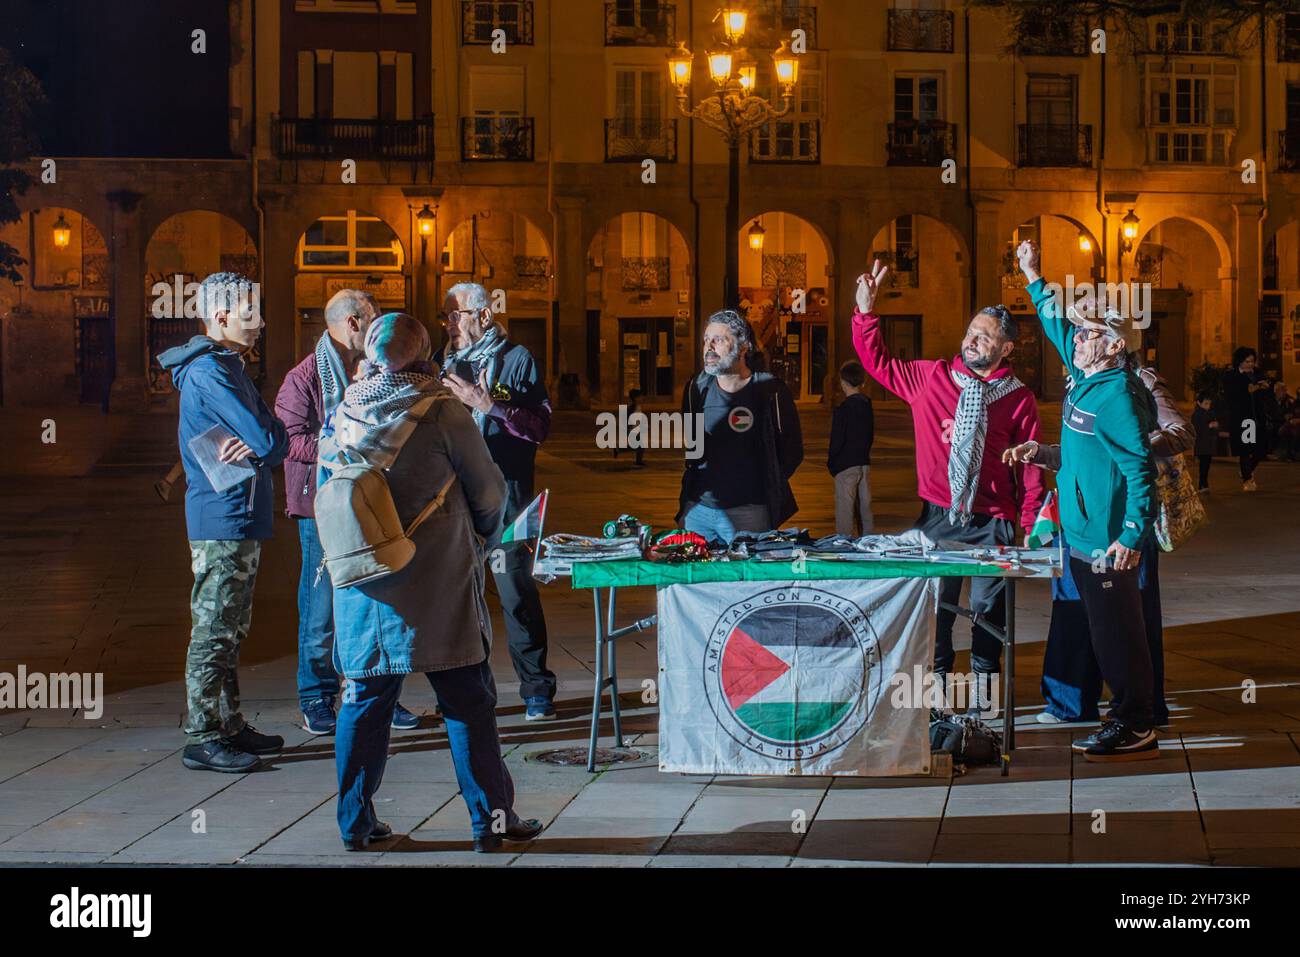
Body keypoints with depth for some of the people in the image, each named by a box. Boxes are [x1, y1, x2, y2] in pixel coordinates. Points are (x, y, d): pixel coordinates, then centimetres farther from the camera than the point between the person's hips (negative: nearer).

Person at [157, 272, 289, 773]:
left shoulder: (230, 367, 17)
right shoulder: (207, 372, -15)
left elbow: (276, 438, 8)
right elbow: (266, 438, -22)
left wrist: (254, 445, -13)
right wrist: (261, 444, 0)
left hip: (243, 519, 10)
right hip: (222, 519, -10)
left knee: (230, 630, 15)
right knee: (213, 629, -6)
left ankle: (229, 726, 24)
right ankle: (203, 738, -2)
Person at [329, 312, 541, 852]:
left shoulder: (346, 416, 2)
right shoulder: (442, 412, -10)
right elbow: (489, 492, -3)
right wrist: (480, 533, 16)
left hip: (363, 584, 4)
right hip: (438, 581, -4)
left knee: (366, 698, 11)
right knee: (467, 702, 4)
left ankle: (355, 822, 15)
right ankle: (489, 818, 9)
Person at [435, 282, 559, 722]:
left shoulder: (516, 360, 1)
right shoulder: (442, 362, 16)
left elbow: (540, 426, -8)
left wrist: (489, 406, -16)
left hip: (504, 493, -5)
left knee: (517, 591, -6)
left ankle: (537, 690, 2)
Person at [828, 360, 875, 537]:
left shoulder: (842, 409, -16)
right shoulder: (867, 405, 7)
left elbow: (837, 440, -14)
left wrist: (831, 463, -1)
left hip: (846, 466, -7)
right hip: (865, 463, 7)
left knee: (845, 509, -5)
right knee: (865, 506, 14)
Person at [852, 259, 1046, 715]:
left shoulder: (1019, 399, 1)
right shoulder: (930, 377, 4)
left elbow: (1030, 466, 2)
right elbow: (879, 363, 13)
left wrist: (1032, 524, -3)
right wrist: (865, 310, 4)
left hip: (992, 523, -1)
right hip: (938, 518, 1)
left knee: (989, 605, 4)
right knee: (934, 602, 4)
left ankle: (984, 682, 18)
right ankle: (936, 677, 17)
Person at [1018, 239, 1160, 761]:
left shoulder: (1116, 394, -16)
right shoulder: (1083, 376, 10)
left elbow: (1140, 469, -21)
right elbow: (1058, 323, 28)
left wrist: (1132, 537, -25)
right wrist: (1033, 277, 33)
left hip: (1109, 540, -9)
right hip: (1081, 533, 9)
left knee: (1116, 631, -4)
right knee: (1105, 629, 15)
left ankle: (1134, 728, 2)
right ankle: (1126, 713, 24)